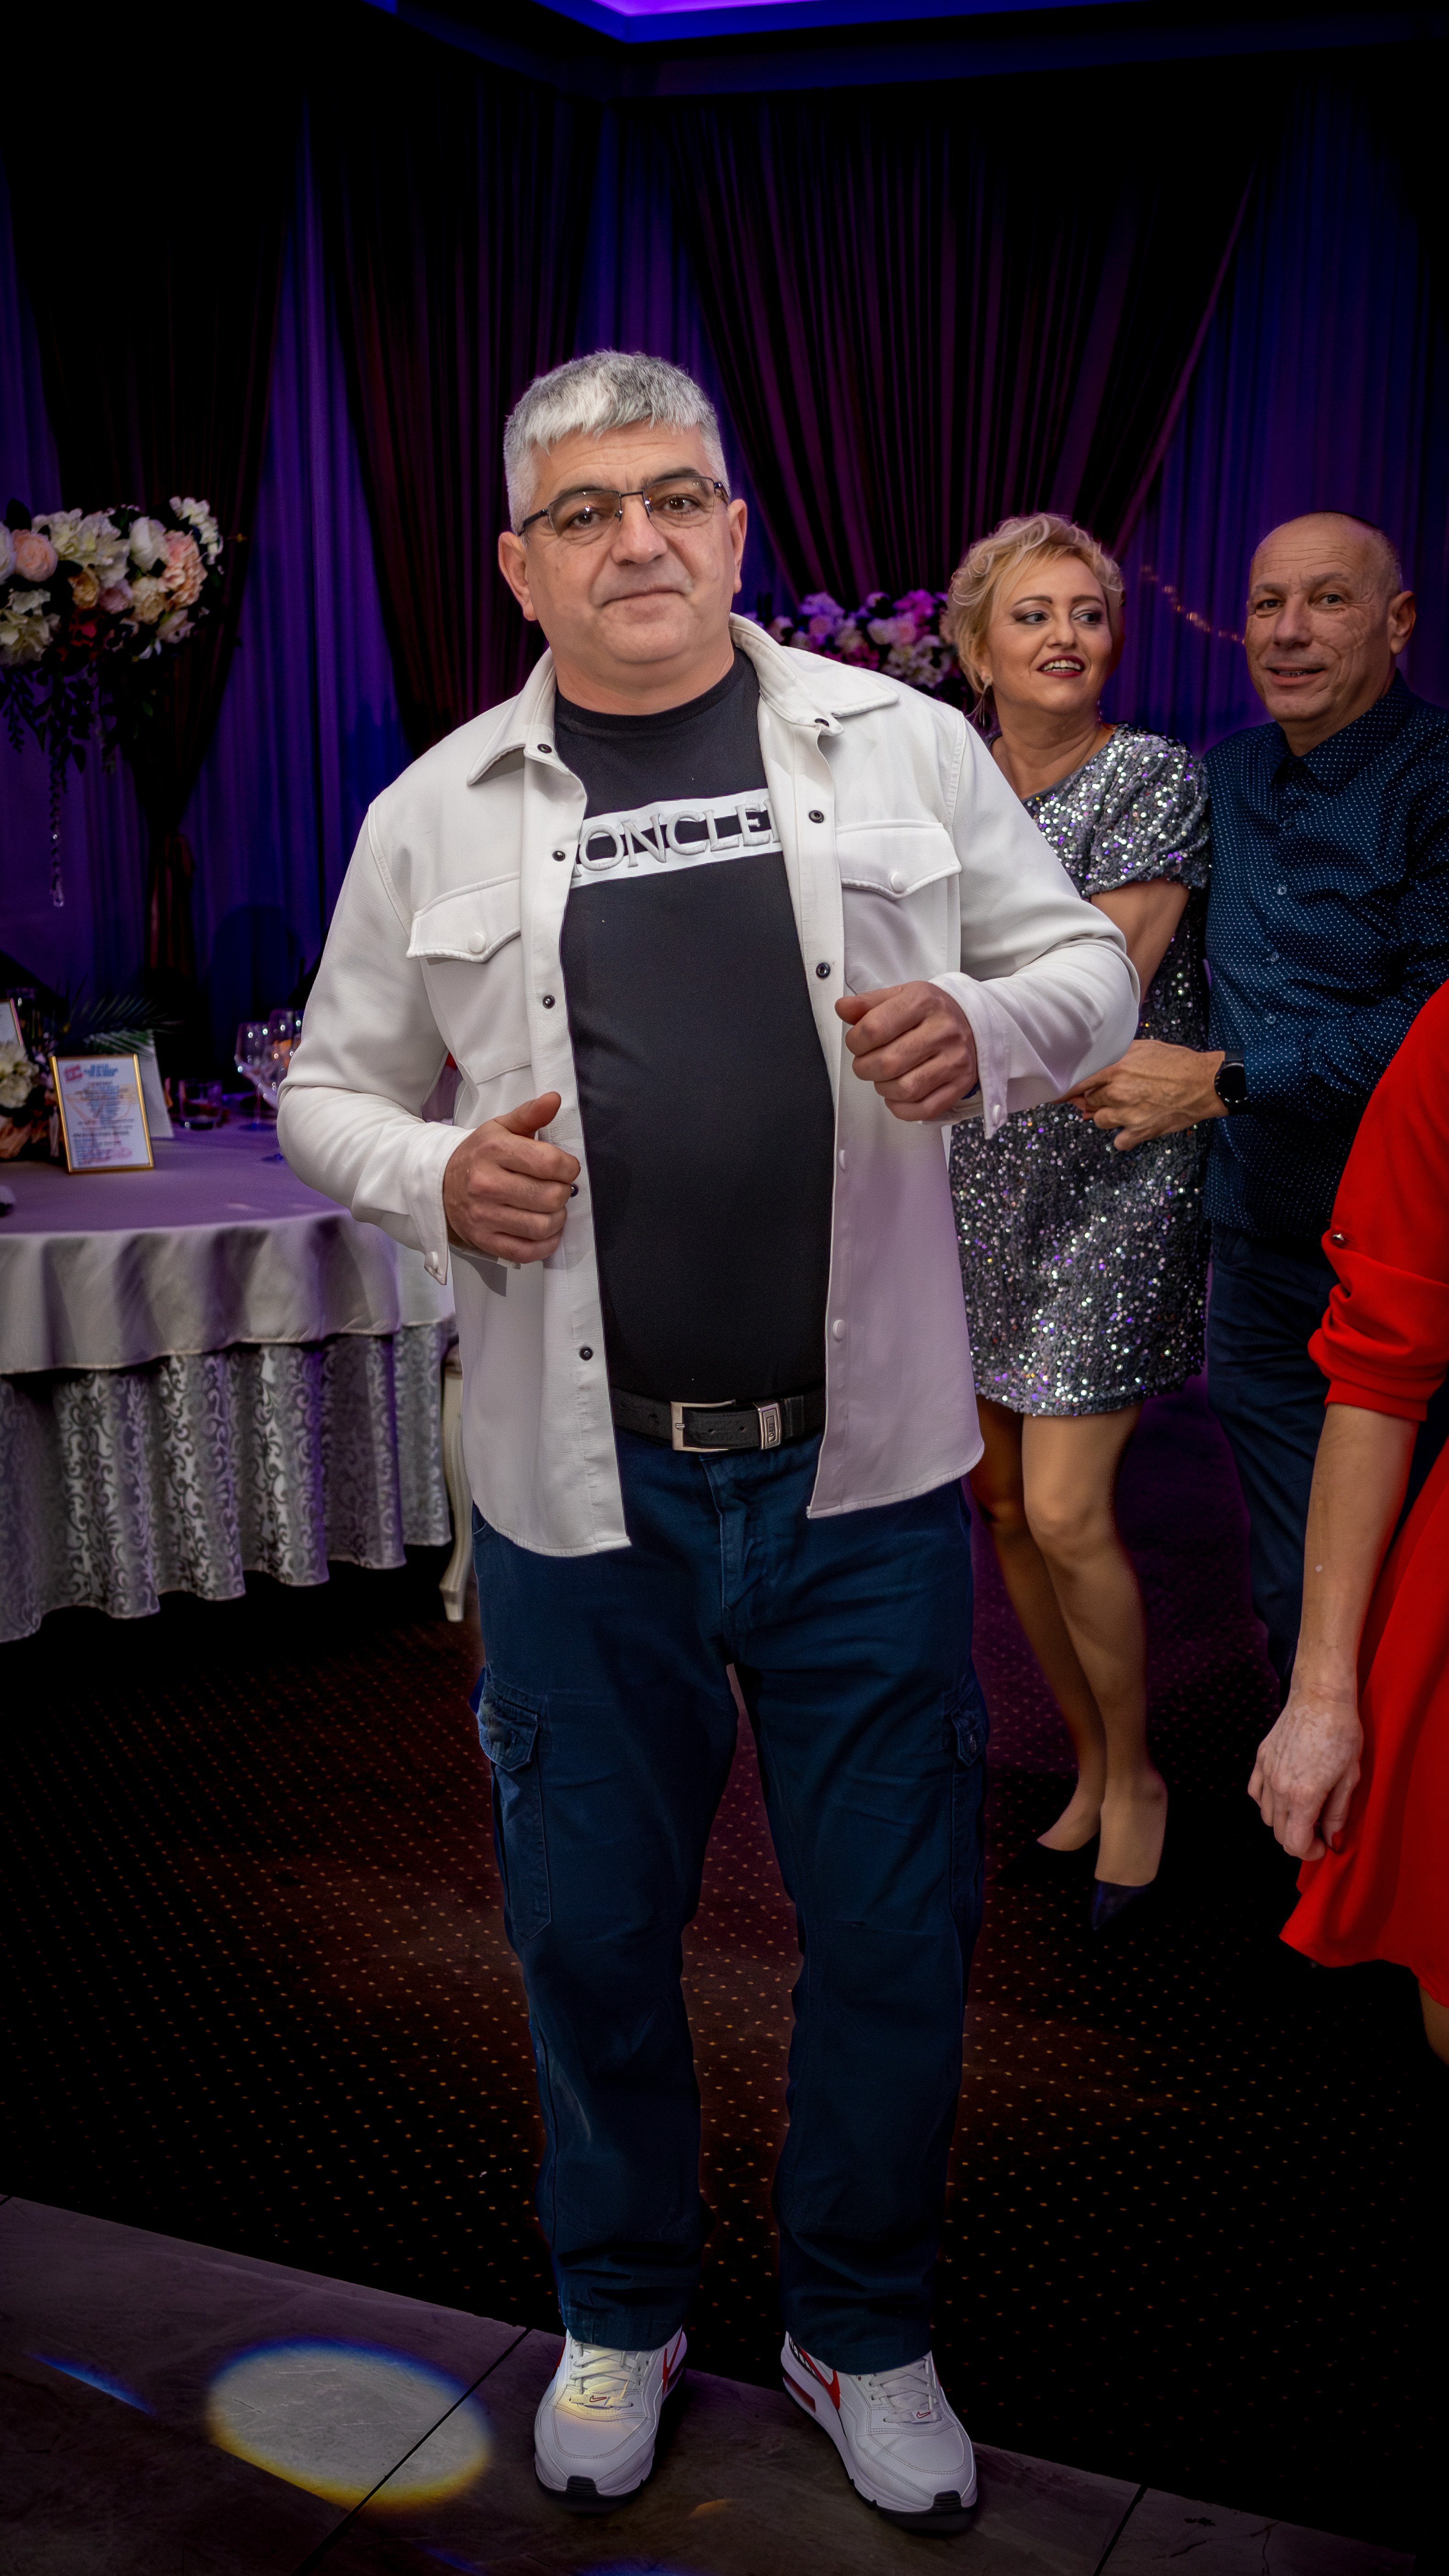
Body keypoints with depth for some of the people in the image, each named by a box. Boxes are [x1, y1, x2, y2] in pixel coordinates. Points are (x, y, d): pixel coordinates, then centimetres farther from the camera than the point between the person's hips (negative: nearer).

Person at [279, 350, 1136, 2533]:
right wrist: (433, 1179, -10)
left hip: (867, 1470, 0)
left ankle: (863, 2330, 36)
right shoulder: (439, 814, 5)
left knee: (897, 1935, 11)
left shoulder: (901, 743, 3)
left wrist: (987, 1028, -13)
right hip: (584, 1481, 1)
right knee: (594, 1931, 14)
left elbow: (1085, 965, 9)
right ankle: (622, 2311, 40)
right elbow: (332, 1090, 12)